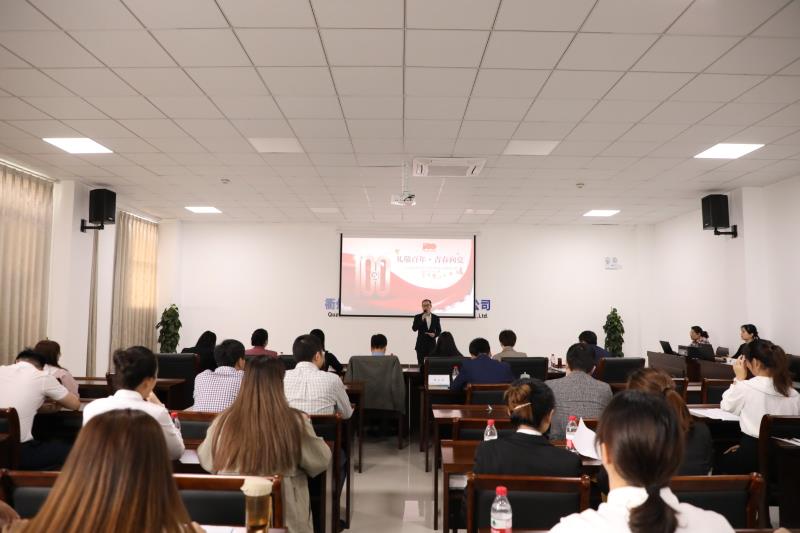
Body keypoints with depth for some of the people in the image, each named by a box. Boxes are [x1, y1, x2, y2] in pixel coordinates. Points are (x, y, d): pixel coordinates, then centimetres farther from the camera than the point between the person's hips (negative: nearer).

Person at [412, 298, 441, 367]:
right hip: (421, 345, -1)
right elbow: (414, 329, -12)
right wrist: (422, 320, -21)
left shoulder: (436, 318, 6)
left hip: (431, 345, 1)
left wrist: (434, 334, -10)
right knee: (421, 365, 2)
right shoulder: (417, 317, 0)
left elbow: (439, 331, 11)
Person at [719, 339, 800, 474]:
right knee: (733, 453, 32)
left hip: (752, 457, -5)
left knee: (721, 459, 27)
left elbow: (726, 407, 3)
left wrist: (739, 378, 6)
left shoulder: (746, 388, -17)